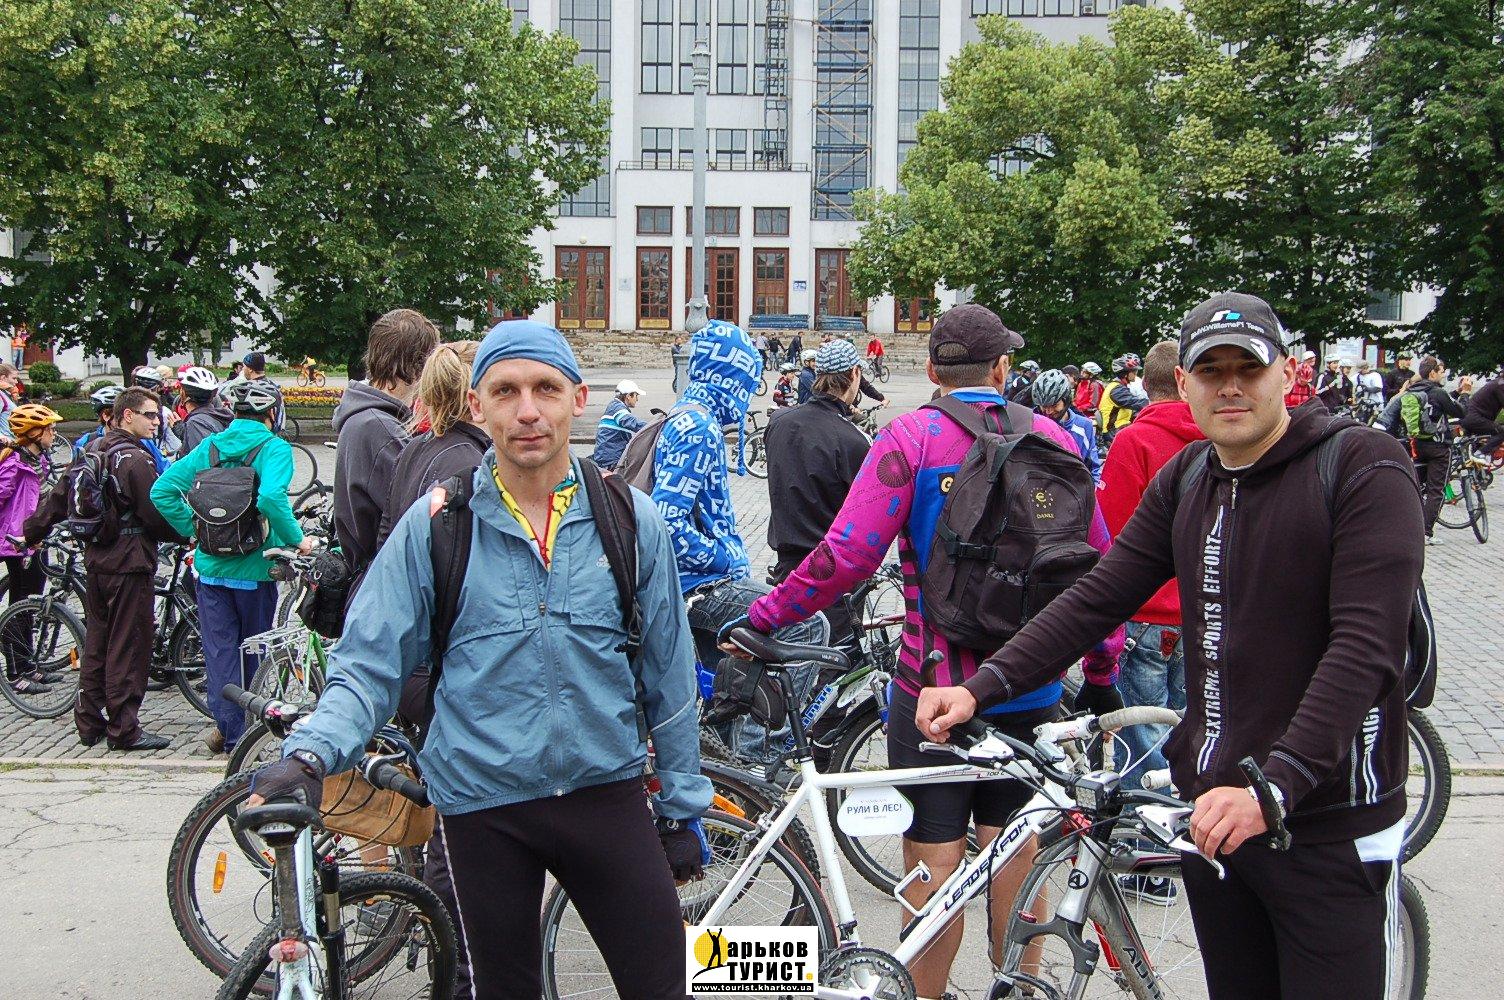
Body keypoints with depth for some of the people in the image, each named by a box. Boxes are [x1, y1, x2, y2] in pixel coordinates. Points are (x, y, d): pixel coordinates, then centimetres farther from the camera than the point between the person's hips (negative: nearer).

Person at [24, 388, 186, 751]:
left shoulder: (91, 450, 9)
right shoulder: (136, 459, -17)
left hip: (96, 561, 8)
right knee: (128, 647, -2)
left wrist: (32, 532, 27)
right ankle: (124, 730, 3)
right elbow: (157, 516, -17)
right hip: (130, 563, -8)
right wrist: (186, 533, 0)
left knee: (96, 642, 15)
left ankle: (89, 723, 21)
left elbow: (59, 498, 15)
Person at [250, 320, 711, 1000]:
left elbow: (667, 676, 6)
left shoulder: (630, 521, 0)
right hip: (483, 807, 0)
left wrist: (682, 805, 9)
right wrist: (312, 752, -21)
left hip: (607, 791, 1)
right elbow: (370, 663, -3)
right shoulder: (432, 527, -4)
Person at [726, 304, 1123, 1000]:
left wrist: (763, 617, -8)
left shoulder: (914, 435, -9)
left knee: (935, 852, 5)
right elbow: (1098, 562, 5)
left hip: (936, 682, -4)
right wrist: (1103, 670, 16)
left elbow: (848, 553, -17)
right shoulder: (1053, 438, 3)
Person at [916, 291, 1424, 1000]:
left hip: (1327, 823, -5)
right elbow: (1098, 598, 3)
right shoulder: (1186, 479, 7)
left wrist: (1274, 786, -29)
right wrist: (982, 688, -8)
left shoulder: (1364, 465, -12)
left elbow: (1367, 644, -21)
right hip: (1212, 806, 6)